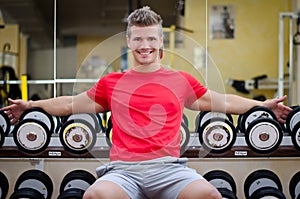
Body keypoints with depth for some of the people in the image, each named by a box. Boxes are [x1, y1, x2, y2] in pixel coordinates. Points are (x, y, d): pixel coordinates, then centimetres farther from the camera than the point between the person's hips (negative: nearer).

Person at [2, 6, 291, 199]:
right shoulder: (112, 82, 20)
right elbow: (72, 104, 29)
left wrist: (262, 105, 24)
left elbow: (221, 101, 27)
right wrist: (32, 105, 25)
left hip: (169, 166, 0)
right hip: (123, 168, 0)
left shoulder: (181, 80, 19)